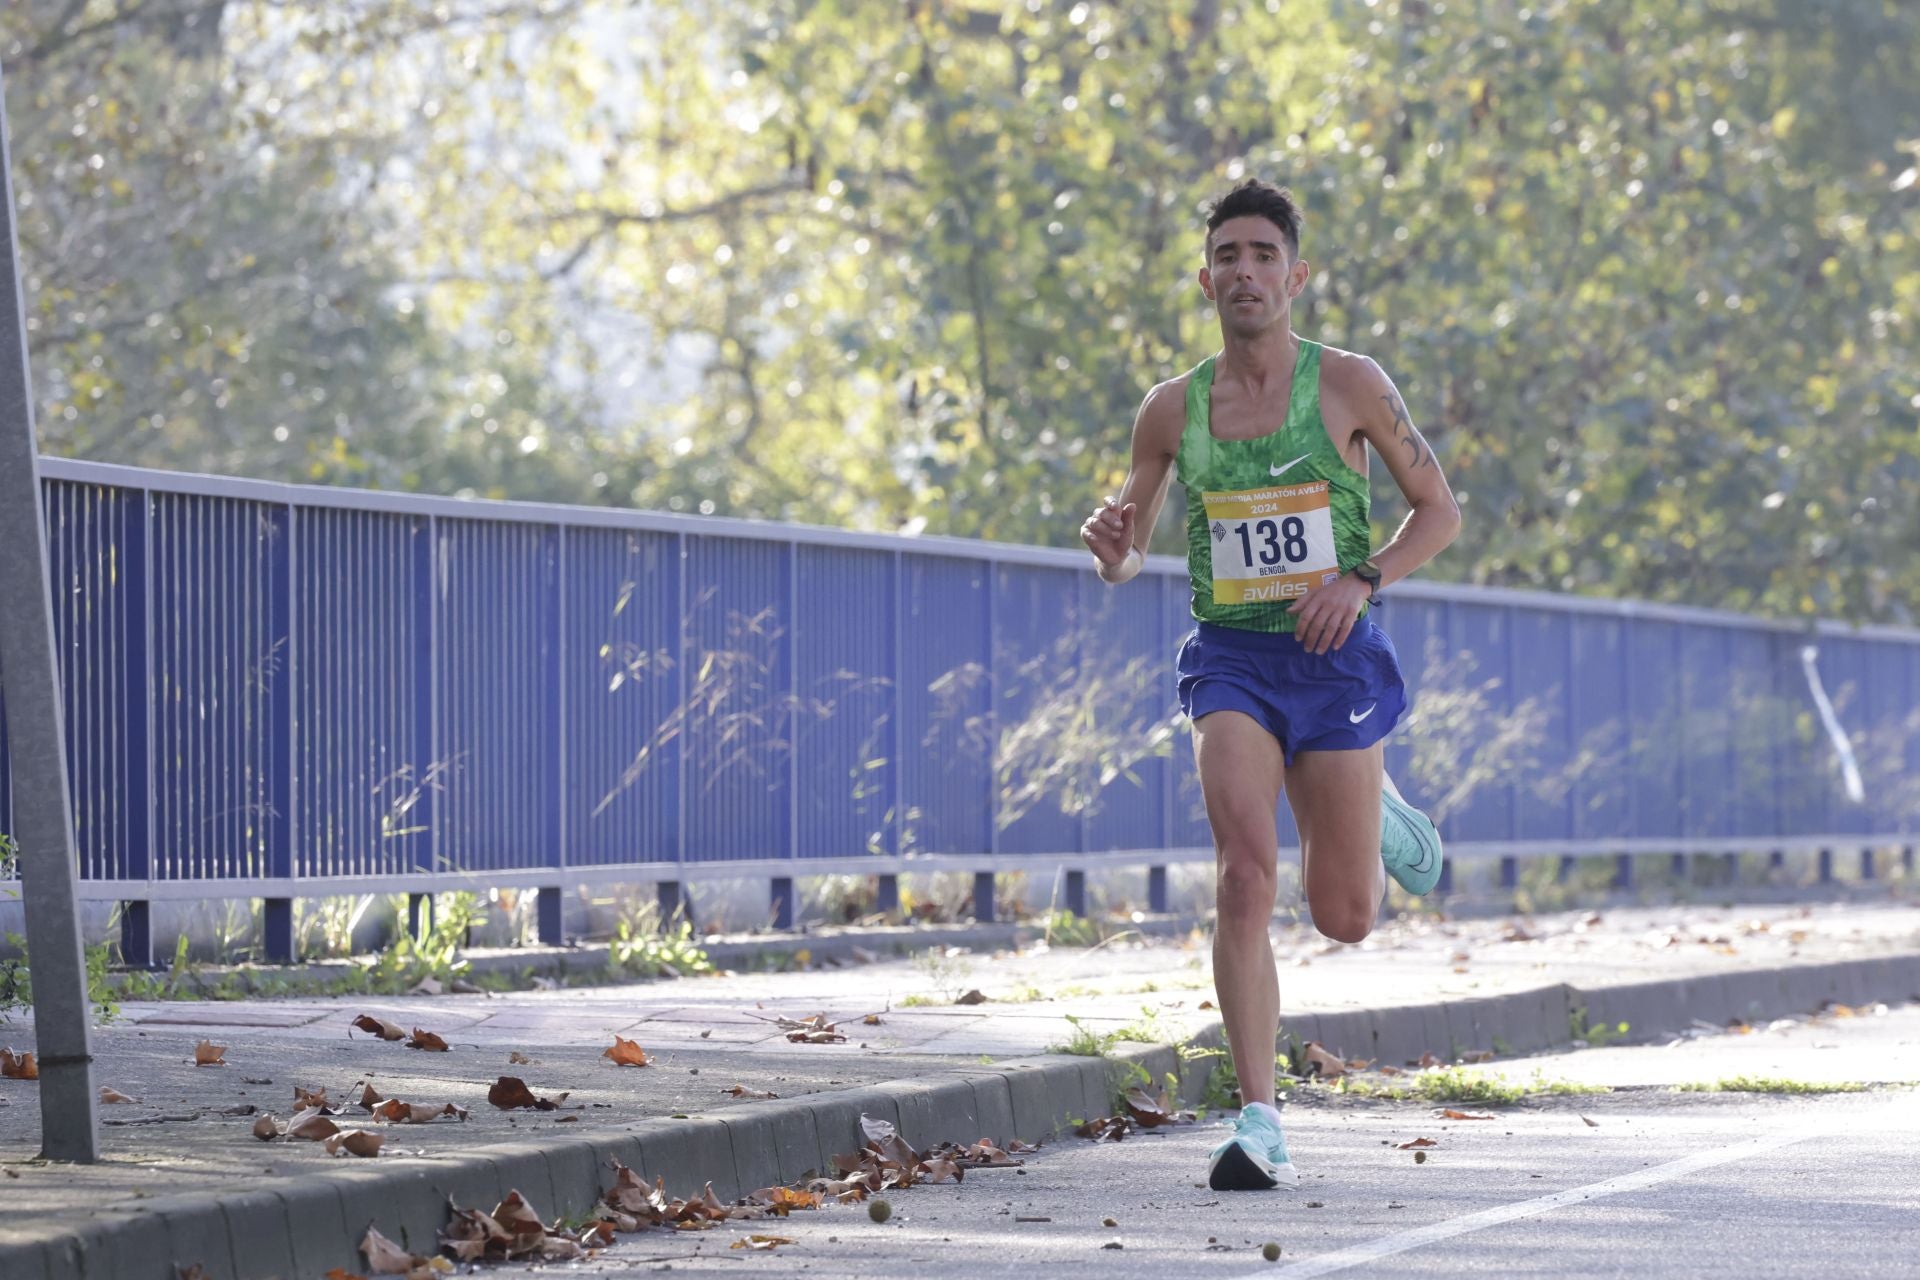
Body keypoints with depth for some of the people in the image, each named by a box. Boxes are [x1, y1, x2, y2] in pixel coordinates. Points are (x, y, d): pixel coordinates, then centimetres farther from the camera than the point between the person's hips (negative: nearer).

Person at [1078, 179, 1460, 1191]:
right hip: (1230, 658, 1)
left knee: (1345, 916, 7)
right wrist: (1111, 544, -11)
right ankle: (1258, 1123, -16)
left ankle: (1378, 814, 43)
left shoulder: (1348, 385, -2)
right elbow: (1124, 562, 14)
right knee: (1245, 878, -19)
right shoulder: (1172, 409, 5)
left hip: (1333, 659, -1)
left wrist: (1362, 579, -13)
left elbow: (1440, 509, 4)